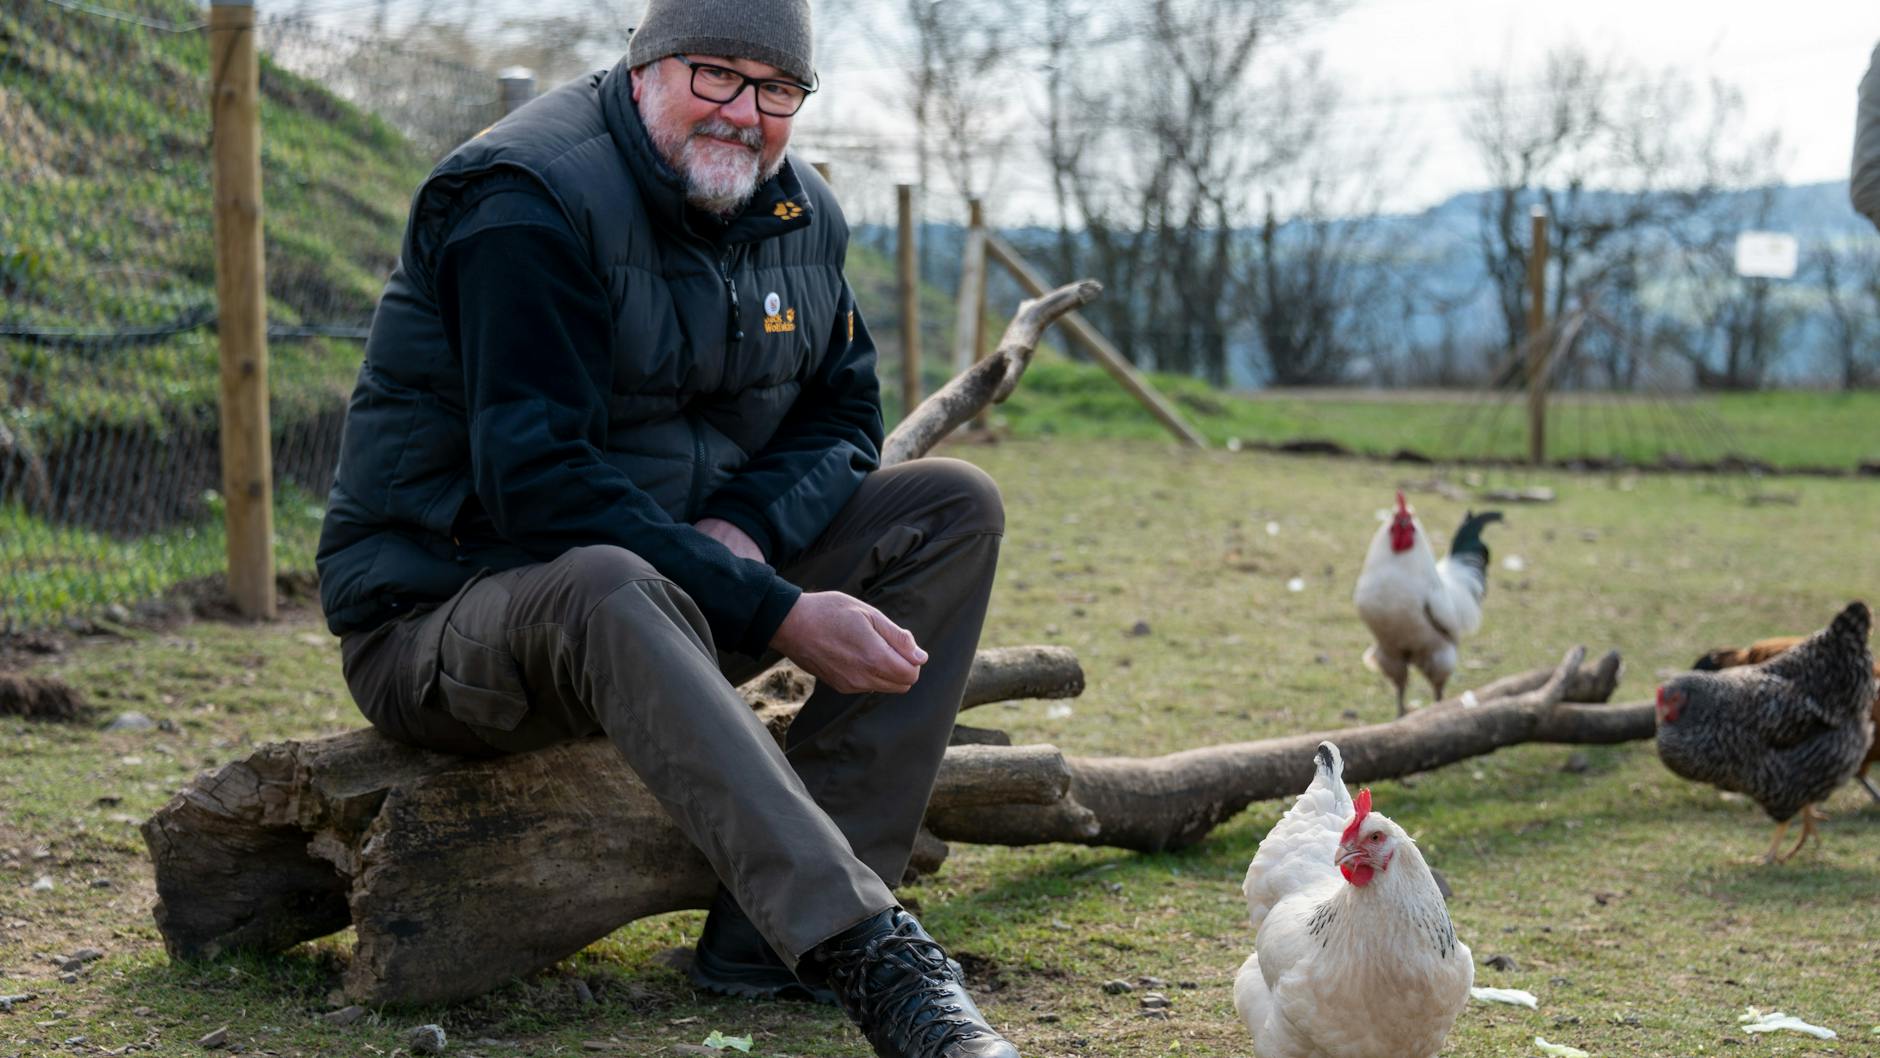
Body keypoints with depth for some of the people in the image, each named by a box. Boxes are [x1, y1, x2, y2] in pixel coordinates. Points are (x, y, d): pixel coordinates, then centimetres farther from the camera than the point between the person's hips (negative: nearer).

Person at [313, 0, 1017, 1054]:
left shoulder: (799, 213, 6)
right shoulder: (528, 200, -19)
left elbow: (843, 412, 10)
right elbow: (539, 481, -27)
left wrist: (745, 531, -14)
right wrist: (779, 616, -31)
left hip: (676, 584, 8)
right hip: (446, 612, -7)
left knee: (955, 510, -7)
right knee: (608, 589, -42)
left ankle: (770, 926, -19)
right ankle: (864, 948, -50)